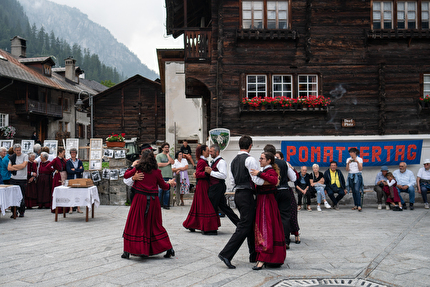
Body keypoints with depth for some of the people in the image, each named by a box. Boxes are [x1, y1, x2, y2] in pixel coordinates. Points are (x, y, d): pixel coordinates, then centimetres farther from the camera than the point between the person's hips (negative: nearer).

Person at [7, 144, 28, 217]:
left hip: (22, 179, -3)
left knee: (22, 197, 1)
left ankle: (22, 212, 12)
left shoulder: (25, 156, 0)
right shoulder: (12, 157, 9)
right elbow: (9, 168, -1)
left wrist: (14, 166, -4)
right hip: (13, 179, 3)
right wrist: (18, 168, -11)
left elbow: (23, 165, -14)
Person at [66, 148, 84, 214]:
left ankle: (78, 208, 5)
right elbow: (69, 170, -11)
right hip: (70, 179, -2)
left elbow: (82, 170, -4)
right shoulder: (68, 162, 4)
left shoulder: (79, 161, 11)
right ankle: (71, 209, 3)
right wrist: (78, 170, -11)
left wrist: (74, 170, -12)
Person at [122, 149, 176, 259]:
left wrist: (133, 167, 27)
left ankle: (127, 251, 7)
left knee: (134, 224, 6)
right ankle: (169, 249, 14)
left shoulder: (137, 169, -3)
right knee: (155, 224, 13)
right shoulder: (156, 172, -1)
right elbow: (164, 186, 7)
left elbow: (126, 175, 12)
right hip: (153, 200, 2)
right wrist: (170, 183, 27)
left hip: (140, 198, -2)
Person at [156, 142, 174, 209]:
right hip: (161, 176, -4)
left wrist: (168, 155, 2)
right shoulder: (159, 155, 4)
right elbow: (159, 164, -9)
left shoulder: (169, 156, 16)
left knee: (167, 191, 4)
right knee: (160, 191, -3)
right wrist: (167, 163, -1)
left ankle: (165, 204, 10)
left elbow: (172, 162, -2)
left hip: (169, 176, 4)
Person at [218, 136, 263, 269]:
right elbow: (257, 180, -17)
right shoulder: (250, 159, -12)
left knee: (251, 224, 18)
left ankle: (254, 255, 25)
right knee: (244, 227, -6)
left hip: (238, 194, 9)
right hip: (247, 195, -9)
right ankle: (226, 254, -11)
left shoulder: (234, 161, 13)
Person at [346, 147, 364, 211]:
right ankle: (355, 205, 10)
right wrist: (348, 163, -13)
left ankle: (359, 205, -21)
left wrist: (357, 162, -19)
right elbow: (347, 170, 2)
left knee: (357, 190, -18)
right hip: (350, 176, 4)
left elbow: (360, 169, -7)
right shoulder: (348, 159, 9)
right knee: (353, 191, 3)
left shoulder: (359, 159, 0)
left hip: (357, 176, -4)